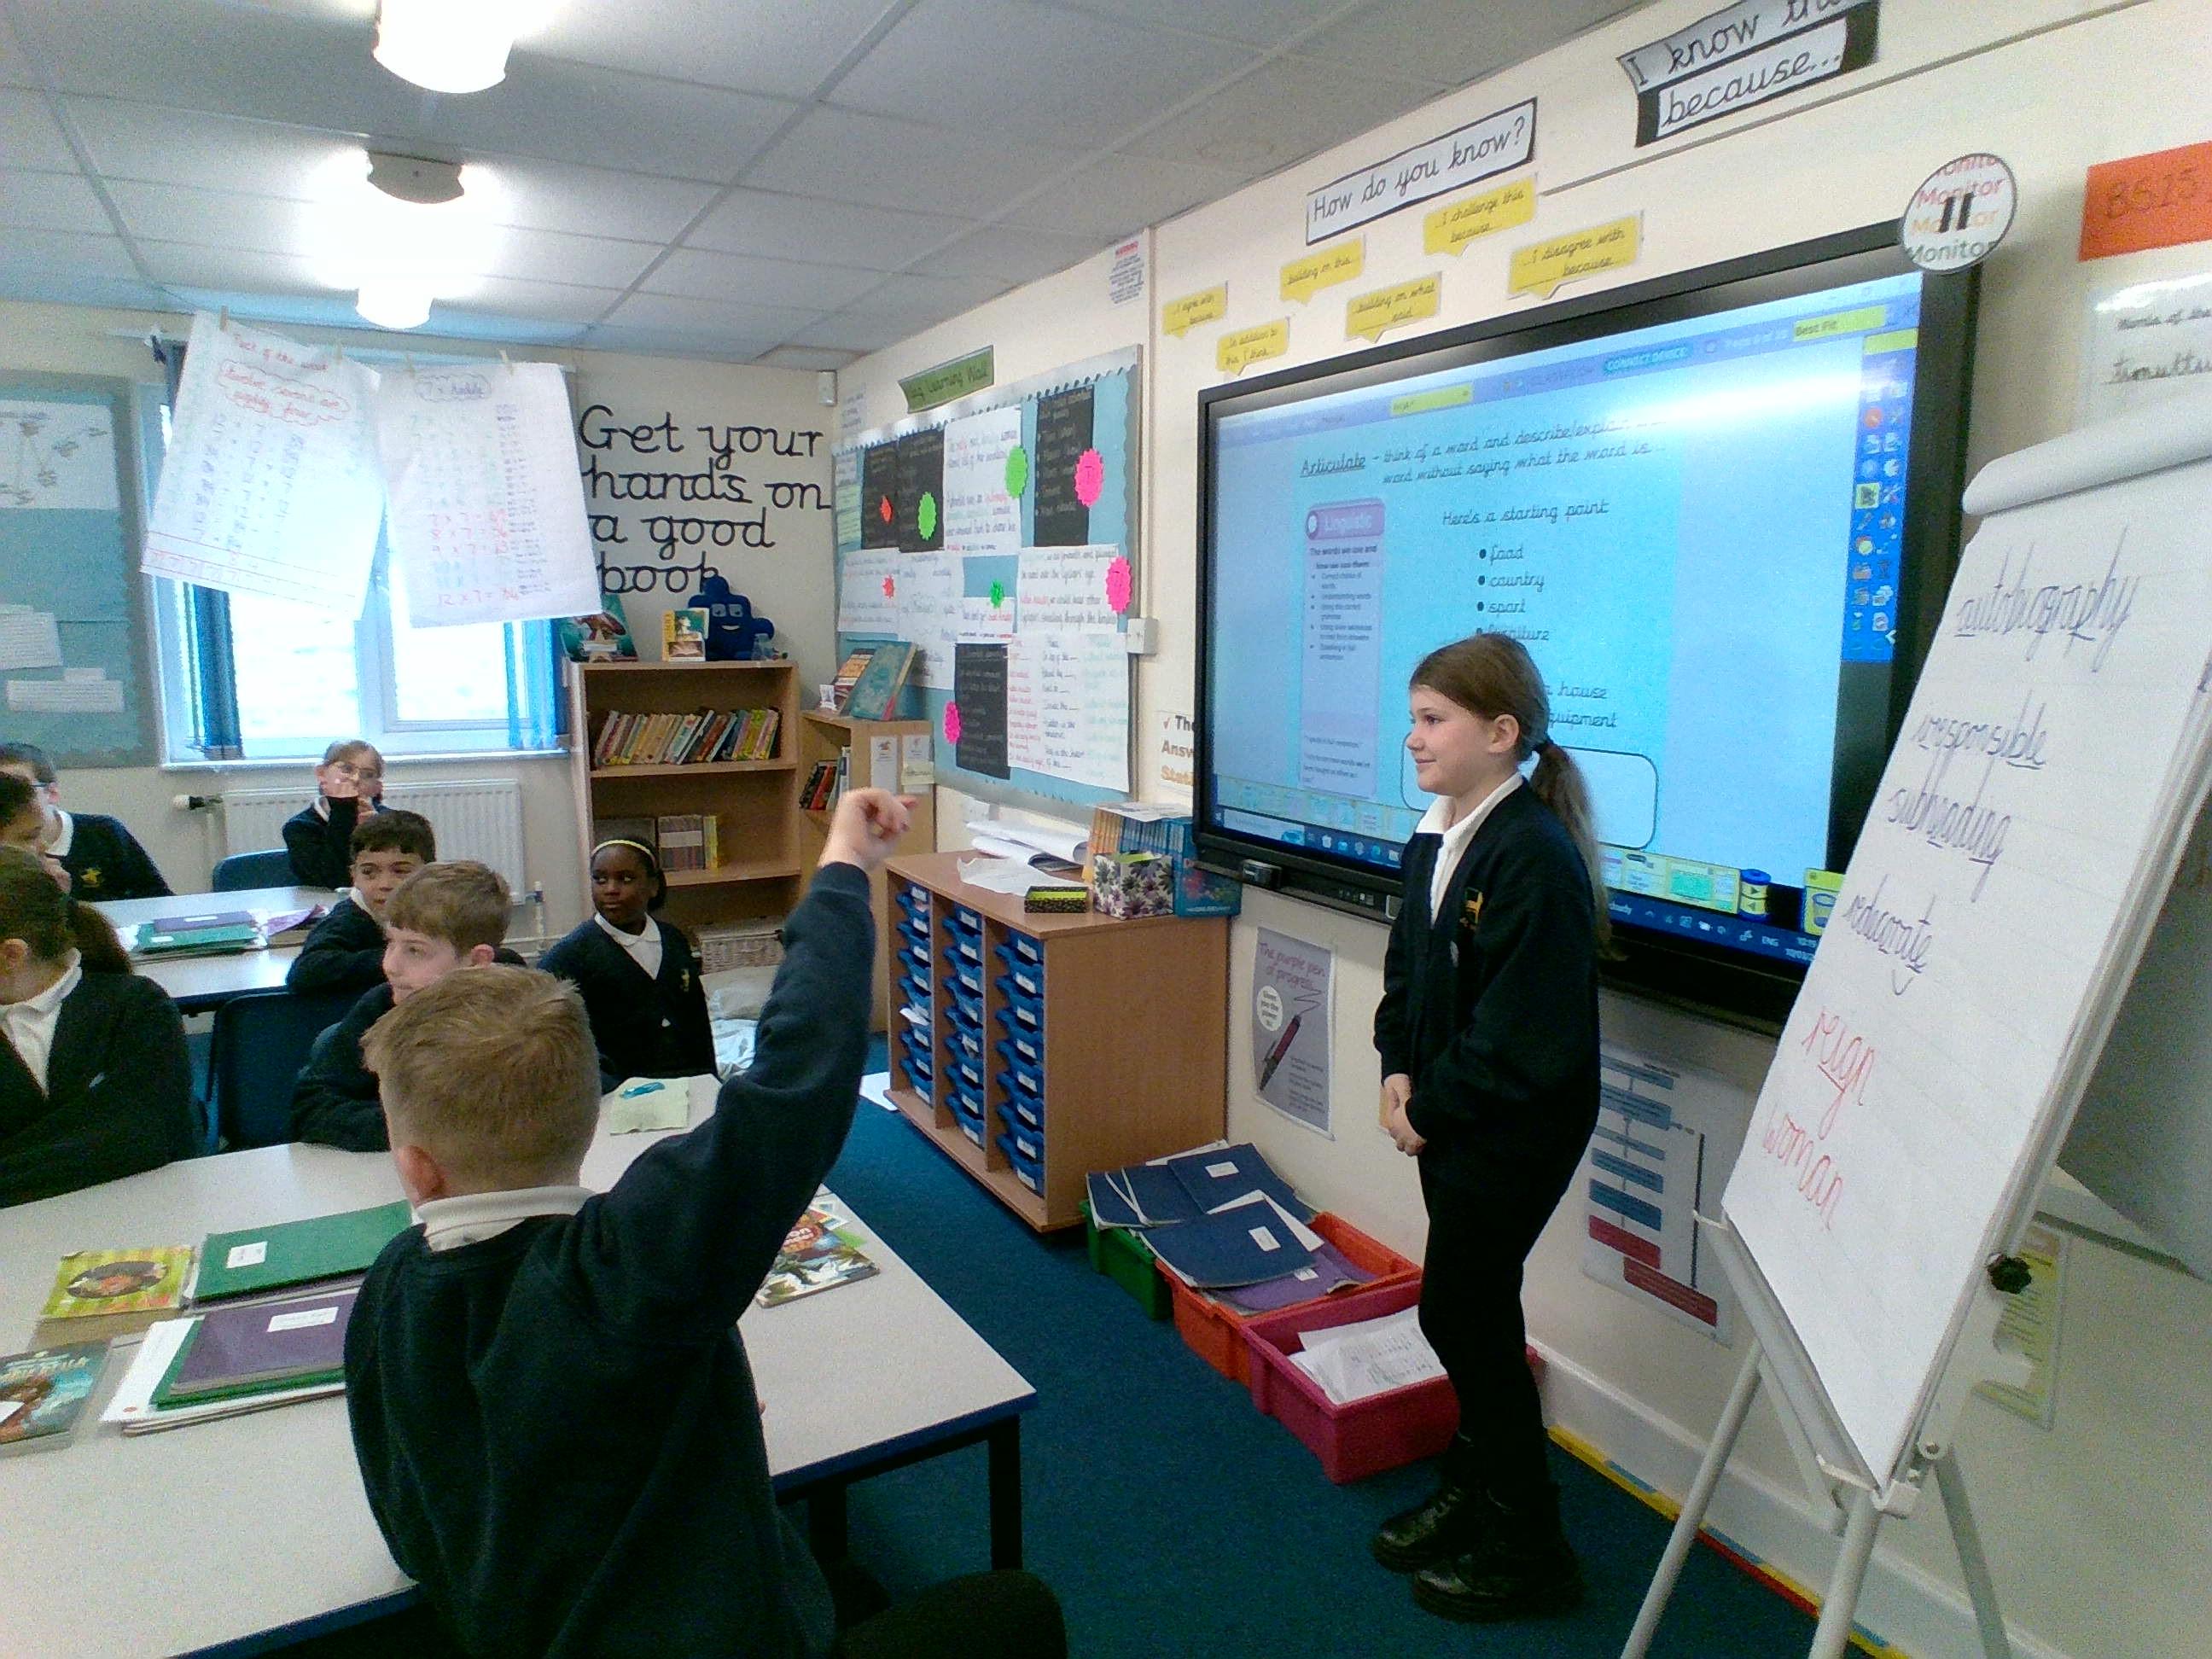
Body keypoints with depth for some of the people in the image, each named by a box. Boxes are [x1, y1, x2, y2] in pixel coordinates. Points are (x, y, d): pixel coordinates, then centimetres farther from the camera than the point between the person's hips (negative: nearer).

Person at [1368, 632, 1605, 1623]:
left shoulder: (1538, 856, -24)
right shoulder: (1436, 841, 4)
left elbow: (1522, 1034, -25)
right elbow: (1406, 970, 12)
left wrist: (1429, 1105, -15)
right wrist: (1399, 1073, -1)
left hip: (1518, 1127, -8)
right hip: (1449, 1118, 8)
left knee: (1459, 1311, 3)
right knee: (1474, 1309, 20)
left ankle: (1525, 1549, 23)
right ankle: (1474, 1486, 41)